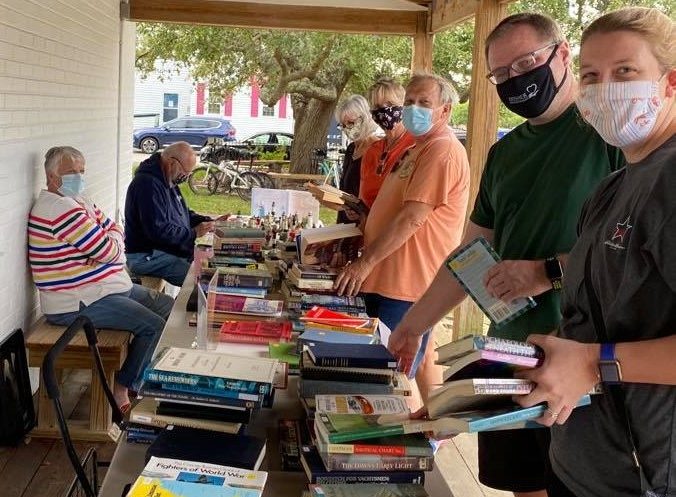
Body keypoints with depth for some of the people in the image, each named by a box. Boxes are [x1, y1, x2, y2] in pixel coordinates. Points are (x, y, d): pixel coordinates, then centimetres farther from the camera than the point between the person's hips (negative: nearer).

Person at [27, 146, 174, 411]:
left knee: (170, 308, 11)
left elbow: (114, 229, 13)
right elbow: (109, 251, -22)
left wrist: (110, 242, -10)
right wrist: (111, 241, 2)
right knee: (155, 326, -19)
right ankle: (122, 389, -1)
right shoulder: (60, 209, -21)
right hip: (75, 305, -11)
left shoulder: (77, 201, 13)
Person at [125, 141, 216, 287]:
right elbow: (158, 230, -27)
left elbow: (182, 213, 26)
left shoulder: (169, 180, 13)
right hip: (145, 257, -11)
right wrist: (193, 233, -19)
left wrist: (206, 221, 8)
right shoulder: (148, 184, -21)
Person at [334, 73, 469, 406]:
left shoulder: (443, 151, -15)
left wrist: (365, 262, -20)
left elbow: (411, 218, -22)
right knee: (419, 359, 17)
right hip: (389, 276, 10)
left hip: (409, 281, -10)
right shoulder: (419, 150, 19)